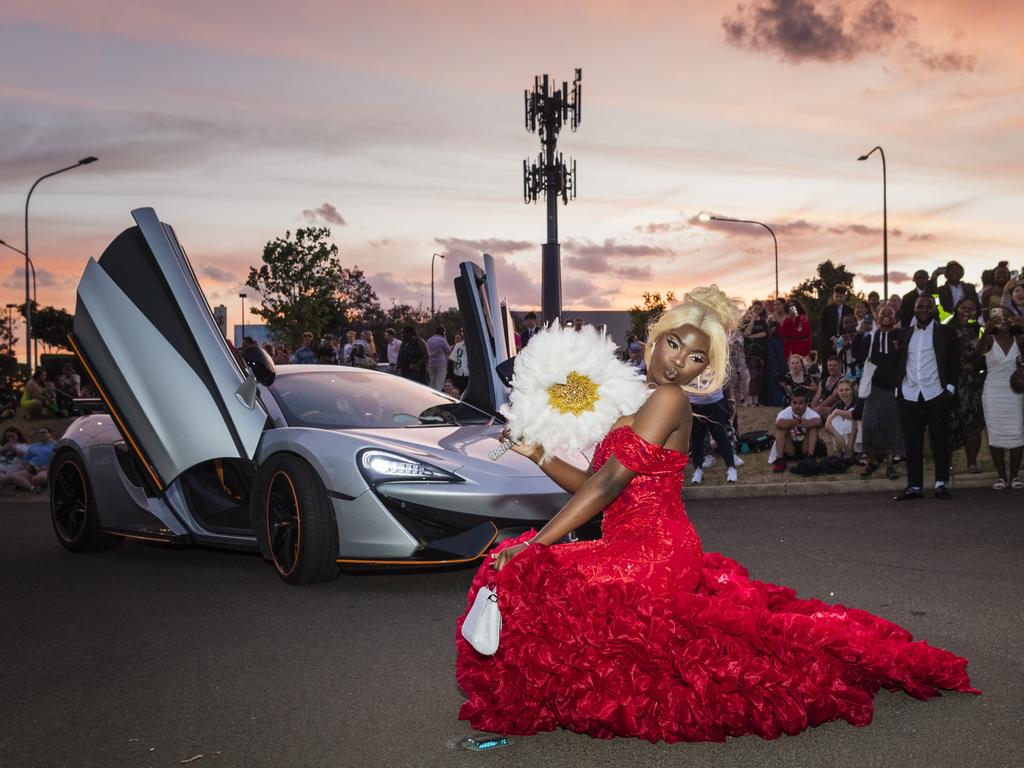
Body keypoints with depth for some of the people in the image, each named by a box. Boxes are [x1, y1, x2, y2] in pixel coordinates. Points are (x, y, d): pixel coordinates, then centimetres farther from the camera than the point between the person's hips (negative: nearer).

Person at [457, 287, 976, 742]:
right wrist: (538, 454, 3)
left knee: (526, 577, -19)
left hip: (652, 556, -9)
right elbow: (592, 484, 15)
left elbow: (610, 484, -17)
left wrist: (531, 545, -17)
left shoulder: (668, 399, -10)